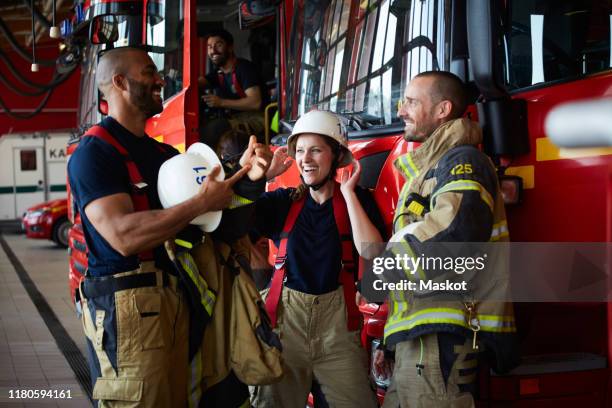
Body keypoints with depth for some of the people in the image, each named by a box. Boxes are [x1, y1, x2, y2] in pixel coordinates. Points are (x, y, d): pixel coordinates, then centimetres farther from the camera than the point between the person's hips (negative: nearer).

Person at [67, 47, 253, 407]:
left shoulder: (164, 153, 18)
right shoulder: (94, 152, -10)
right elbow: (124, 236, -23)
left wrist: (243, 175, -1)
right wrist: (201, 203, -20)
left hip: (174, 296, 8)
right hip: (127, 304, -8)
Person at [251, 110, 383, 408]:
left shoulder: (357, 200, 3)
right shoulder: (283, 201, 8)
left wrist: (349, 193, -11)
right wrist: (264, 174, -4)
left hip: (337, 321, -2)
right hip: (286, 318, 2)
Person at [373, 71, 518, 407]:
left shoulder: (461, 160, -6)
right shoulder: (428, 168, 25)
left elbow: (458, 226, -29)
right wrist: (388, 341, 26)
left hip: (441, 336, -10)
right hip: (420, 335, 10)